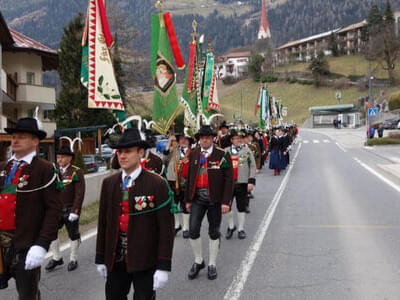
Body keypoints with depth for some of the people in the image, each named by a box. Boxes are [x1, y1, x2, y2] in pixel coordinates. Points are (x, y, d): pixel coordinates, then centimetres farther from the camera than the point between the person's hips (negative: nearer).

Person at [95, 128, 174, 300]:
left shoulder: (157, 184, -11)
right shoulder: (109, 183, 3)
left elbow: (166, 227, -11)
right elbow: (103, 222, 8)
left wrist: (163, 266, -13)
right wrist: (100, 258, 9)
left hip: (145, 260, -4)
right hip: (115, 259, 4)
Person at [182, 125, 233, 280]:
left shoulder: (222, 155, -7)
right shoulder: (193, 154, 5)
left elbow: (229, 179, -9)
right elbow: (188, 177, 10)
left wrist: (226, 202, -14)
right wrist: (188, 199, 9)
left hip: (215, 198, -3)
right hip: (198, 197, 3)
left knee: (214, 232, 9)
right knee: (193, 230, -4)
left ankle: (212, 264, 24)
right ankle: (198, 261, 17)